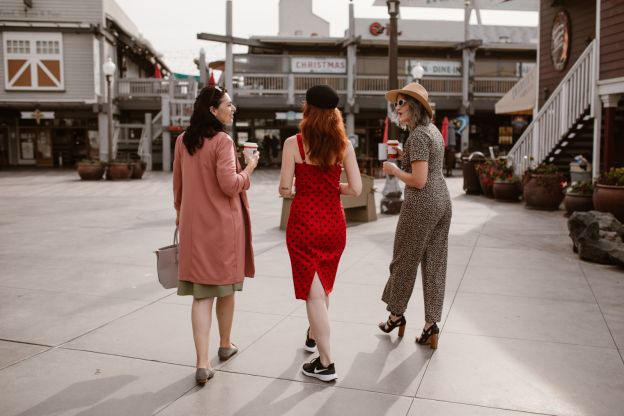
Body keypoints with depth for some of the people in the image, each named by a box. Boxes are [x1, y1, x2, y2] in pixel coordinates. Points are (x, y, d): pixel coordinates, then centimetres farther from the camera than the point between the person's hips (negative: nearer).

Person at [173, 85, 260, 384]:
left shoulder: (183, 141, 6)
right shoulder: (222, 141, -13)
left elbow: (177, 184, 14)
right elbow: (230, 185, -18)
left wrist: (180, 214, 25)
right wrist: (249, 167, -2)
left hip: (194, 225, 4)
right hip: (222, 224, -4)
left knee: (201, 294, 4)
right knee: (225, 288, 15)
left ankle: (202, 363, -2)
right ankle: (225, 345, 34)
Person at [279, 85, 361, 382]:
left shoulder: (293, 143, -8)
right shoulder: (343, 145, -1)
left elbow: (285, 189, -9)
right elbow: (356, 189, -4)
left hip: (304, 221, -4)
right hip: (333, 221, 4)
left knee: (314, 292, 2)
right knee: (324, 286, 24)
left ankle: (325, 364, 5)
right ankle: (314, 335, 46)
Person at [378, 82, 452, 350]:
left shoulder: (418, 136, -17)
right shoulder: (434, 131, 12)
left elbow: (418, 180, -21)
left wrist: (394, 170, -8)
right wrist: (405, 156, 17)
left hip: (421, 204, -9)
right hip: (442, 201, 9)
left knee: (404, 260, 8)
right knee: (435, 264, 9)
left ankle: (397, 315, 25)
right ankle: (431, 324, 15)